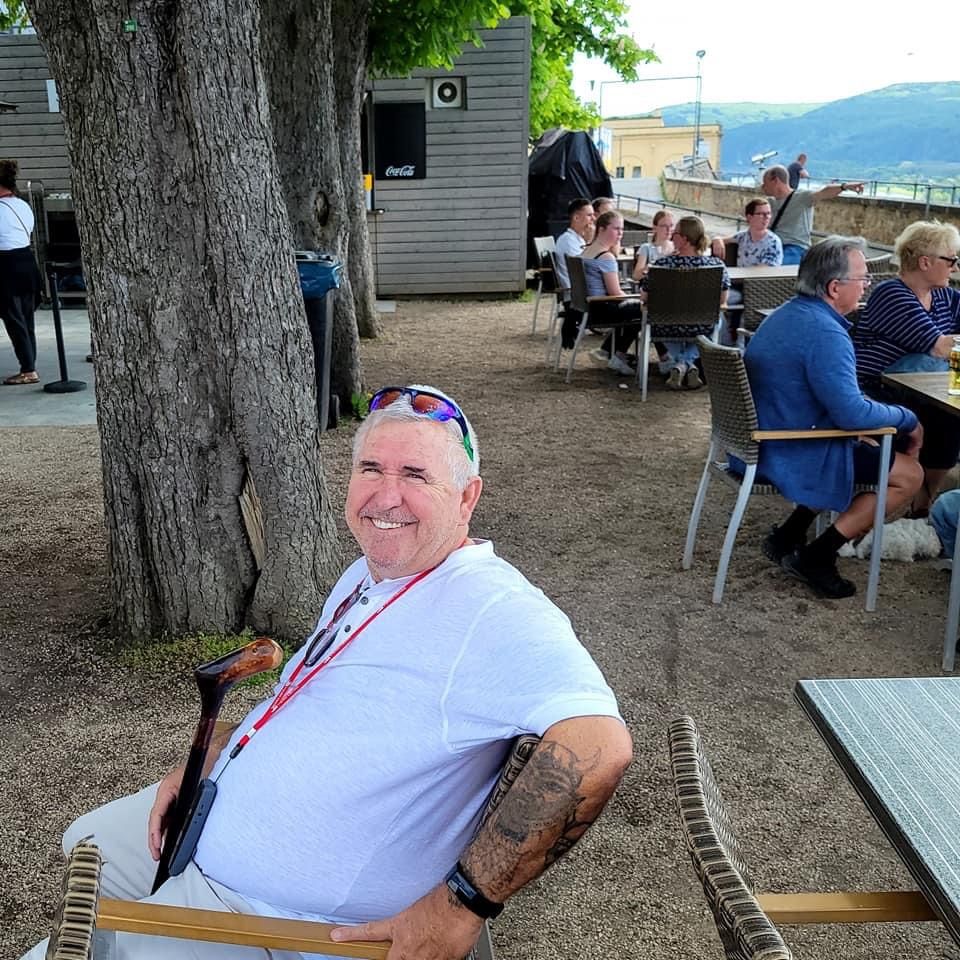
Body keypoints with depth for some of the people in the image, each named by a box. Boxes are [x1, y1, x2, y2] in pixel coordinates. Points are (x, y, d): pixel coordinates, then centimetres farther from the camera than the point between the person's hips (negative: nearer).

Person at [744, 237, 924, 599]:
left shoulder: (788, 313, 9)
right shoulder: (825, 334, -23)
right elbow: (851, 413, -28)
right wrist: (907, 419, -9)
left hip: (760, 441, 10)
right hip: (792, 456, -10)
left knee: (868, 442, 28)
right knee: (908, 474, 0)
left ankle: (788, 536, 21)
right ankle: (816, 558, 1)